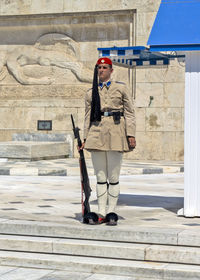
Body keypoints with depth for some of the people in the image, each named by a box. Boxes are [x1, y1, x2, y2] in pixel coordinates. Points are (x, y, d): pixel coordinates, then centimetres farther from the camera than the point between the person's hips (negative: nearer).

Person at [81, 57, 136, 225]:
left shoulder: (121, 88, 6)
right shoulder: (91, 93, 14)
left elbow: (130, 113, 3)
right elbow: (88, 117, 16)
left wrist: (131, 135, -5)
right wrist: (85, 139, 9)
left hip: (115, 133, -3)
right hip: (96, 133, 3)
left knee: (113, 177, 0)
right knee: (100, 177, 4)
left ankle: (111, 212, 7)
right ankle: (101, 213, 9)